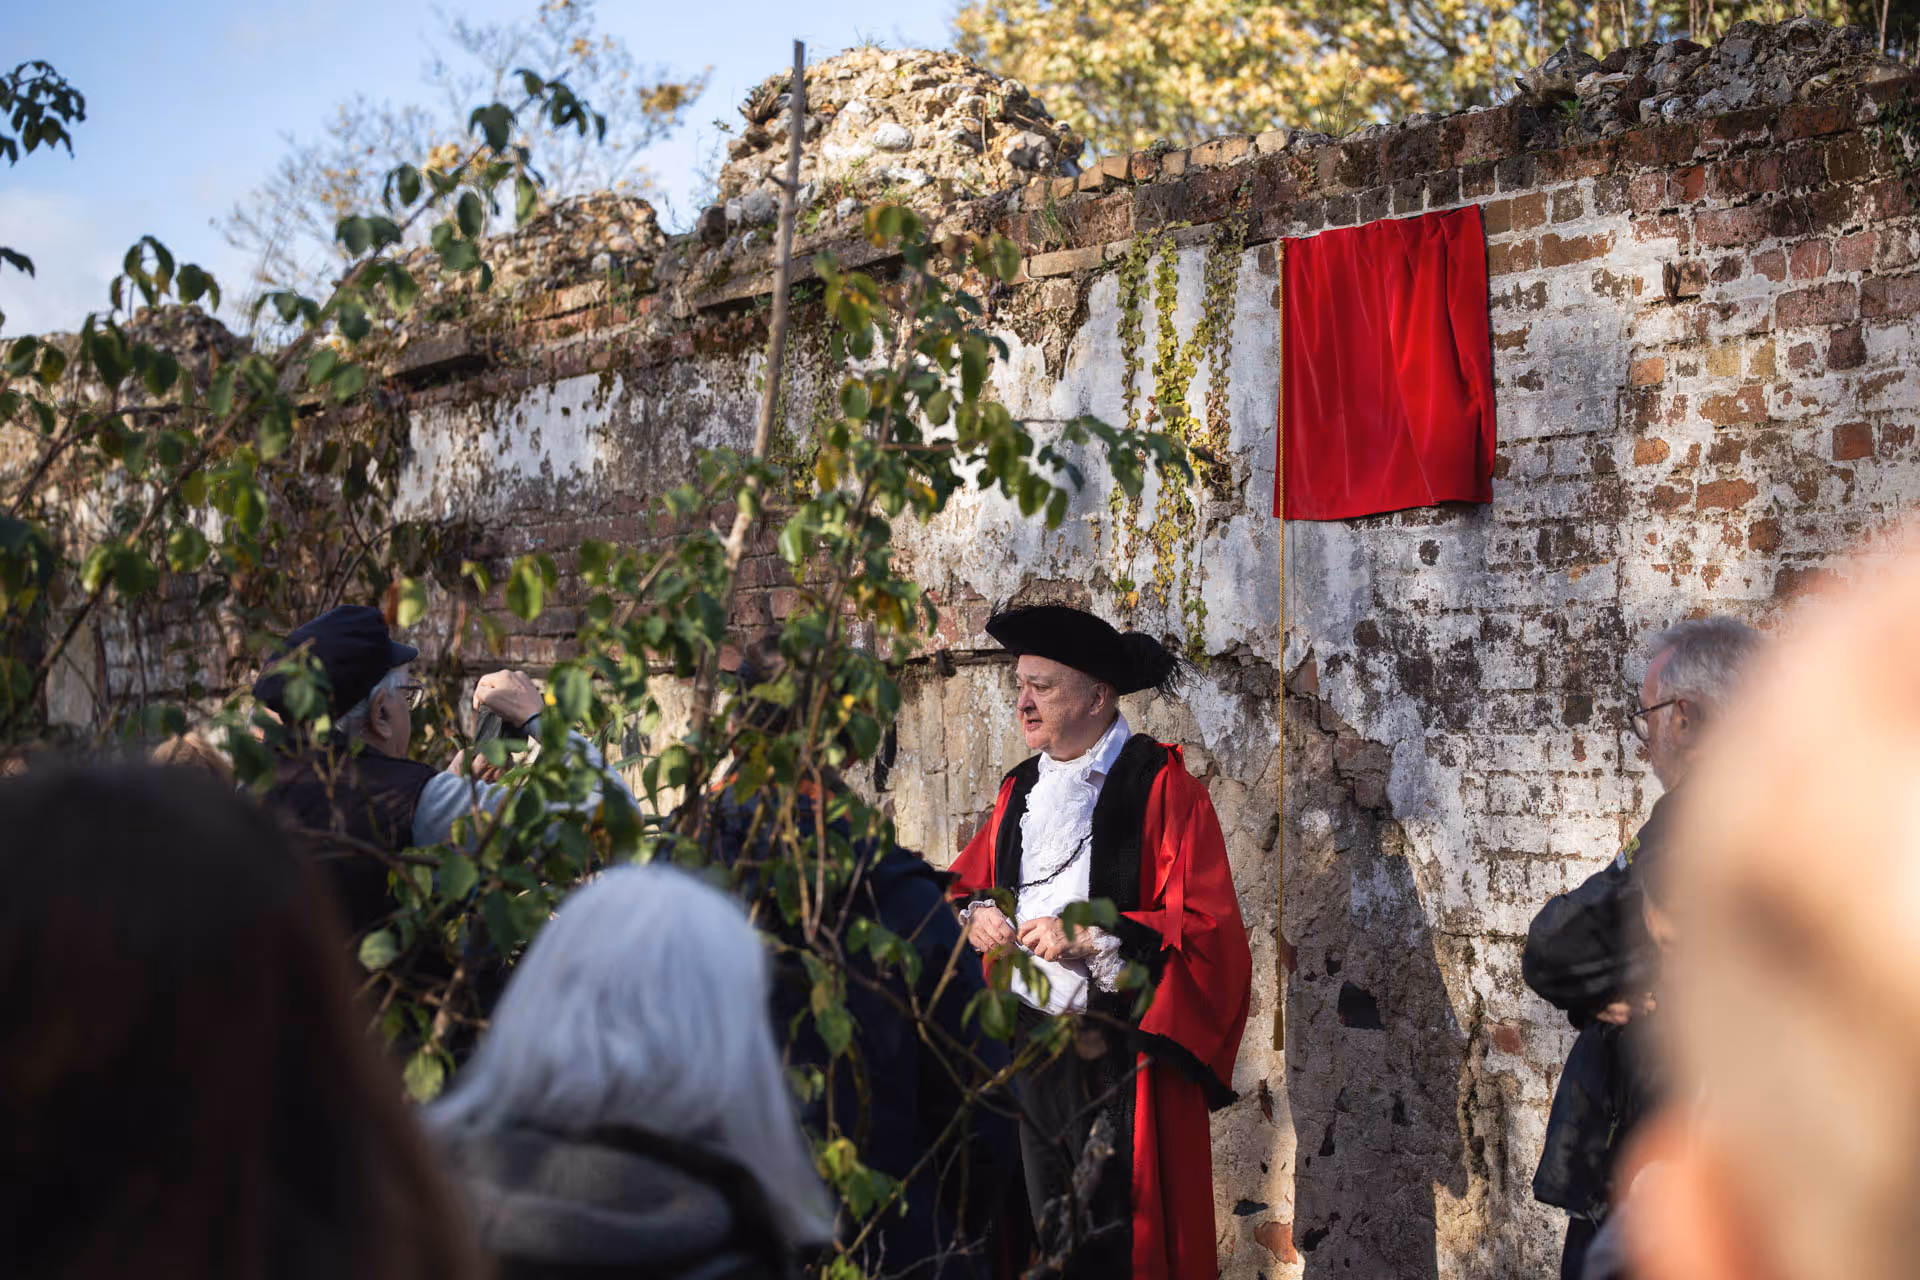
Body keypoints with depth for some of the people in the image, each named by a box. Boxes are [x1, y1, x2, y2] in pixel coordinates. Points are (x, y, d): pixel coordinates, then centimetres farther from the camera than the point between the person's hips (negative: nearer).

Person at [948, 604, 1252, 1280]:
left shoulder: (1160, 786, -8)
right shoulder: (1020, 791, 13)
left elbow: (1206, 925, -13)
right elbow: (966, 883, 22)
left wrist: (1090, 938, -20)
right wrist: (977, 913, -1)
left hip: (1122, 1048, -6)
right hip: (1029, 1039, 6)